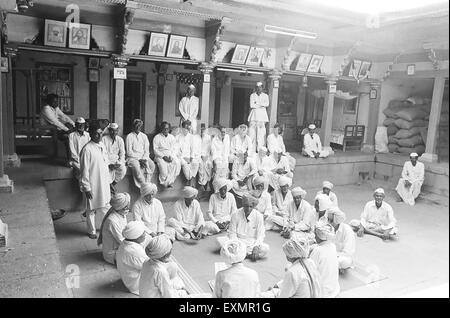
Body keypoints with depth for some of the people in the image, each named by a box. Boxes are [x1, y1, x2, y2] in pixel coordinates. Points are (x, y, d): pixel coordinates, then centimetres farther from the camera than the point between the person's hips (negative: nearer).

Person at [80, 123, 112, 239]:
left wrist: (109, 181, 15)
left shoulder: (102, 145, 5)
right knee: (91, 209, 10)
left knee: (106, 206, 17)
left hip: (104, 183, 7)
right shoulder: (87, 149, -18)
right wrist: (87, 188, -15)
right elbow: (84, 170, -16)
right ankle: (91, 231, 28)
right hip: (93, 185, -6)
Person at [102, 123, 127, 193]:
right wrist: (109, 164, -19)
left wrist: (119, 163, -14)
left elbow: (122, 154, 4)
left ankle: (113, 184, -2)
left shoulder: (120, 140, 7)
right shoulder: (104, 139, -2)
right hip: (107, 160, -3)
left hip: (117, 160, 3)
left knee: (123, 169, -25)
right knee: (111, 170, -32)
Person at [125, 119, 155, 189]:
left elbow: (147, 150, 9)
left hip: (143, 157, 4)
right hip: (132, 157, -3)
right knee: (136, 166, -34)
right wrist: (139, 159, -14)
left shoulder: (144, 136, 14)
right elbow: (129, 151, -5)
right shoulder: (129, 136, 2)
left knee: (152, 165, -25)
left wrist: (144, 159, -10)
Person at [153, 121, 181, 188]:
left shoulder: (172, 137, 16)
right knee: (163, 165, -35)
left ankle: (169, 181, -21)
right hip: (160, 156, -3)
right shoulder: (157, 137, 6)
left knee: (177, 164, -29)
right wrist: (163, 156, -15)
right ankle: (165, 182, -18)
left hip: (170, 155, 3)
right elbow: (155, 150, -1)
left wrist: (171, 156, -9)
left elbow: (174, 149, 10)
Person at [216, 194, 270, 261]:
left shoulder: (258, 216, -9)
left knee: (265, 249, -30)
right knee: (220, 240, -24)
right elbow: (232, 233, -5)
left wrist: (256, 247, -24)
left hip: (252, 242, -1)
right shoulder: (235, 215, -8)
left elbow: (260, 235, -7)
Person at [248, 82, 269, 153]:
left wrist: (257, 103, -7)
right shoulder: (252, 95, 12)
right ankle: (252, 151, -2)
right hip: (253, 115, 0)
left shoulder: (265, 96, 14)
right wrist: (261, 105, -2)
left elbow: (267, 104, -4)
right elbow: (251, 105, -2)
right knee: (252, 133, -5)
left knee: (261, 134, -7)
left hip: (262, 115, 0)